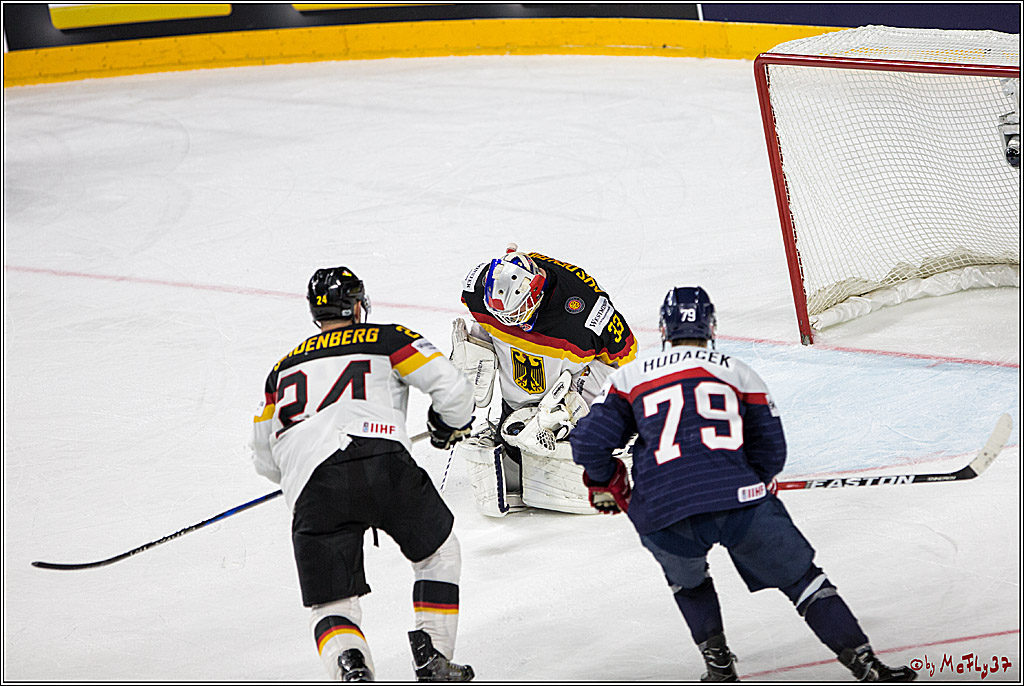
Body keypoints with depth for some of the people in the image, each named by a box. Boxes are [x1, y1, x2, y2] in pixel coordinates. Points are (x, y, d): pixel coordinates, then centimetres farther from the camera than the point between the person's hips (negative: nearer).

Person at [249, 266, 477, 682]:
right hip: (383, 463, -2)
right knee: (439, 553, 24)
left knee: (331, 604, 7)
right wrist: (450, 425, 33)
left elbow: (264, 458, 35)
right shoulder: (388, 340, 20)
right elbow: (453, 389, 11)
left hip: (311, 489, 2)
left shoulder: (284, 368, 31)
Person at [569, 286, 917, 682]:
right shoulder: (739, 374, 21)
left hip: (663, 515, 0)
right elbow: (771, 453, 22)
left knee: (688, 580, 32)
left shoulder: (630, 376, 19)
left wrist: (604, 486, 31)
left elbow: (590, 441, 13)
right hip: (739, 498, 0)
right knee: (801, 577, 12)